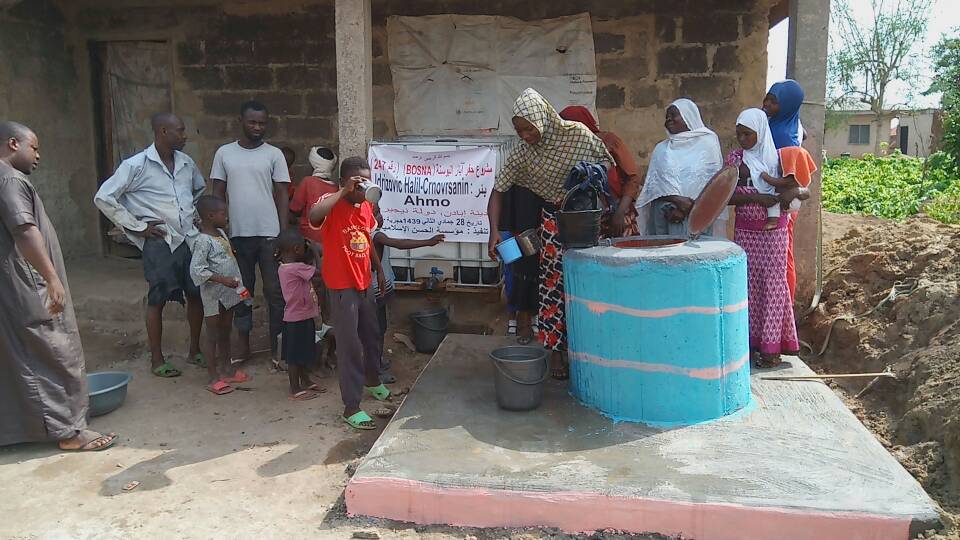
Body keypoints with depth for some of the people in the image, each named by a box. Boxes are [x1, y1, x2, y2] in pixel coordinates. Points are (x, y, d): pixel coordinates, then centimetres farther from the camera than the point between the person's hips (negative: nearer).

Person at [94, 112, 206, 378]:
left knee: (196, 294, 9)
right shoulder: (136, 165, -10)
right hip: (159, 241, -5)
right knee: (158, 299, 2)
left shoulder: (187, 163, 7)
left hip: (190, 238, 6)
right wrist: (137, 227, -10)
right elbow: (103, 198, -10)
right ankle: (157, 360, 14)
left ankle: (195, 350, 24)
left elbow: (201, 190, 27)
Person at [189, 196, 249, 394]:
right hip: (213, 294, -8)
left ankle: (226, 369, 28)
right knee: (213, 335, 0)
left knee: (225, 332, 17)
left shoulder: (221, 233, 9)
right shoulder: (203, 241, -18)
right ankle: (213, 377, 7)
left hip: (228, 292, 8)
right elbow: (196, 270, -22)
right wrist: (223, 279, -26)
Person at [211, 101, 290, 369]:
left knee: (275, 291, 1)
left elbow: (281, 195, 1)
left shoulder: (274, 154, 1)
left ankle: (275, 347, 12)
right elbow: (218, 193, 8)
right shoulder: (224, 153, 6)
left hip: (269, 234, -2)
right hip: (238, 234, 2)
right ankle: (244, 344, 23)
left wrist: (284, 233, -5)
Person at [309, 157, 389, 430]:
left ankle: (372, 380, 47)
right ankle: (351, 407, 7)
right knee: (349, 344, -3)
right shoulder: (331, 203, -16)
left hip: (365, 283, 7)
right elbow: (313, 216, -41)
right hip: (342, 286, -7)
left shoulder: (366, 206, 5)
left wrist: (379, 270, 22)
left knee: (371, 335, 22)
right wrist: (343, 192, -35)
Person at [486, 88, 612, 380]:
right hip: (554, 218, 0)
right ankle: (555, 350, 4)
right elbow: (498, 191, -7)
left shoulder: (578, 134, -14)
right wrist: (494, 231, -18)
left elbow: (606, 166, -2)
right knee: (553, 282, -5)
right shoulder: (521, 154, -10)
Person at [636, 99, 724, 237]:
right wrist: (678, 201, -13)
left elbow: (712, 182, -1)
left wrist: (687, 208, -10)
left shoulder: (708, 142, 7)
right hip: (665, 216, 2)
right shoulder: (661, 149, 15)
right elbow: (653, 183, 4)